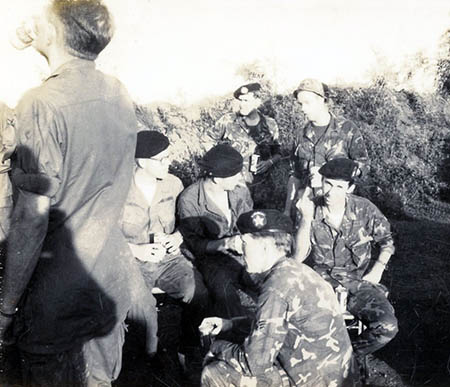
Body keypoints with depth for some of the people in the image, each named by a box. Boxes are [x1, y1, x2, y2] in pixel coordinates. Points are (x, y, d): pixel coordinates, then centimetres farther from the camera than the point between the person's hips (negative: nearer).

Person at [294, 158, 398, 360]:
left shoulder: (364, 209, -6)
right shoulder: (311, 209, -9)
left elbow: (387, 240, 13)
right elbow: (298, 257, -18)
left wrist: (378, 268, -3)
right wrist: (306, 219, -29)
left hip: (359, 281, 1)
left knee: (387, 327, -23)